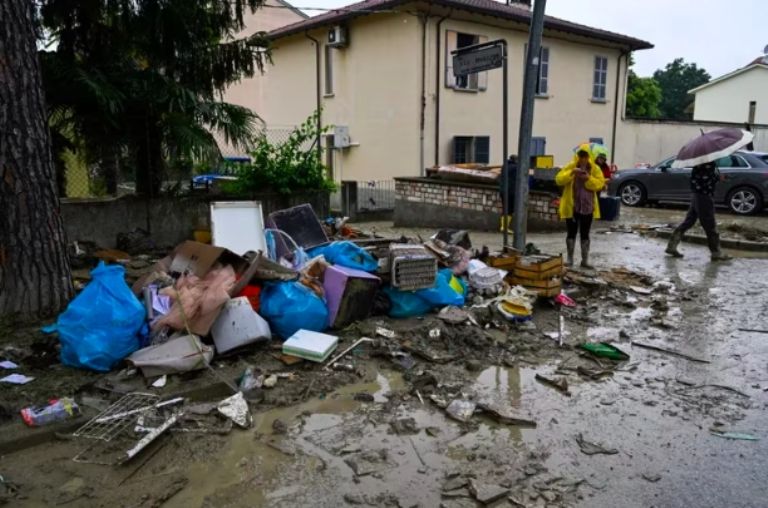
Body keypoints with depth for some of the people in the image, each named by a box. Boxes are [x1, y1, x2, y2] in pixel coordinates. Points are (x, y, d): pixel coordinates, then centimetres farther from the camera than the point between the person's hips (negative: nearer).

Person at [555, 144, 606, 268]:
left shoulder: (595, 169, 2)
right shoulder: (570, 167, -3)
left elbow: (600, 183, -4)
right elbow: (559, 180, -11)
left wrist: (589, 179, -20)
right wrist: (571, 173, -25)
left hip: (588, 207, 1)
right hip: (571, 206, -1)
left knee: (585, 234, 7)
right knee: (571, 233, 5)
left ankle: (585, 259, 14)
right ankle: (569, 258, 15)